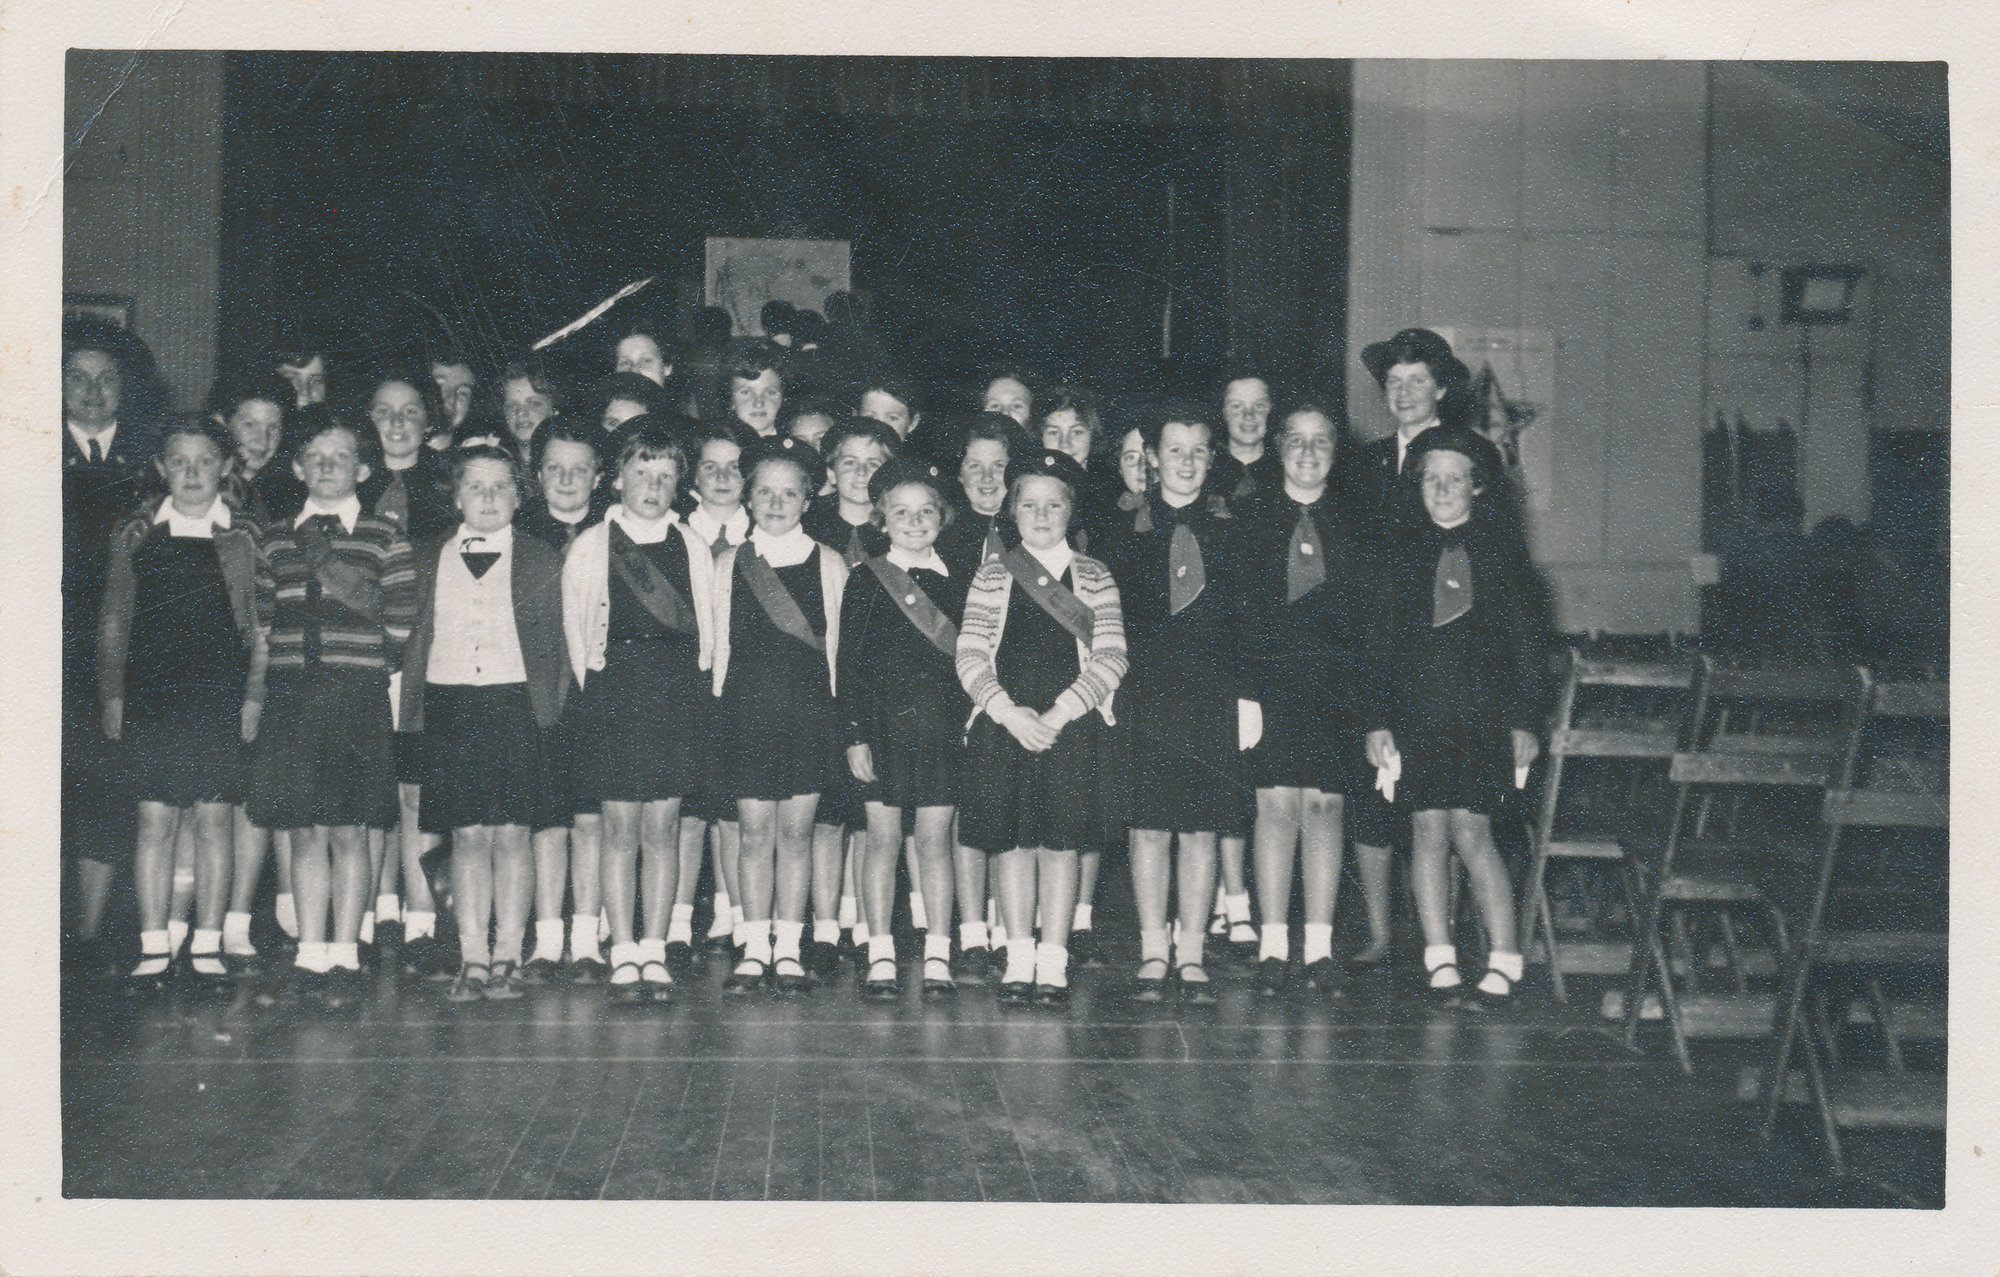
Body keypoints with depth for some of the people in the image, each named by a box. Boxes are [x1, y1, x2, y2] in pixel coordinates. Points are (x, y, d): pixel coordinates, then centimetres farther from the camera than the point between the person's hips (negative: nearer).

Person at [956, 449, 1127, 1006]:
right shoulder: (991, 578, 10)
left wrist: (1058, 714, -10)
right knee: (1011, 840, 1)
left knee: (1059, 840, -2)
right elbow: (970, 657, 3)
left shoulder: (1094, 578, 8)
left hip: (1072, 724, -1)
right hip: (1002, 723, 1)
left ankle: (1053, 961, 4)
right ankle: (1019, 959, 9)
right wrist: (1011, 713, -11)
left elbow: (1111, 657, 0)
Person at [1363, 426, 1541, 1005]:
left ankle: (1504, 959, -1)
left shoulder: (1500, 550, 7)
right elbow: (1382, 644, 10)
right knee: (1428, 830, -1)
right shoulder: (1406, 554, 10)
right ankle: (1440, 960, 5)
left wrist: (1523, 721, 2)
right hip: (1418, 713, 2)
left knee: (1470, 832, -9)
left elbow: (1522, 643, 7)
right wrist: (1379, 722, 3)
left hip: (1483, 713, -2)